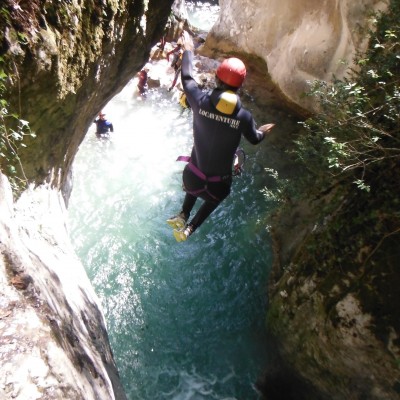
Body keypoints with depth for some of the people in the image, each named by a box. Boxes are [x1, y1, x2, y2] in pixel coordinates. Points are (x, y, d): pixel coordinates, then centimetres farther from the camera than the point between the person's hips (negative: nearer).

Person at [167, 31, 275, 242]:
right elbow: (254, 139, 1)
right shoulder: (243, 116, -20)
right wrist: (263, 131, 24)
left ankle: (182, 215, 27)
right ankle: (189, 229, 22)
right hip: (219, 182, -1)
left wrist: (188, 50, 17)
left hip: (193, 176, 2)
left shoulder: (200, 101, -18)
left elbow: (186, 77, 1)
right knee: (213, 200, 32)